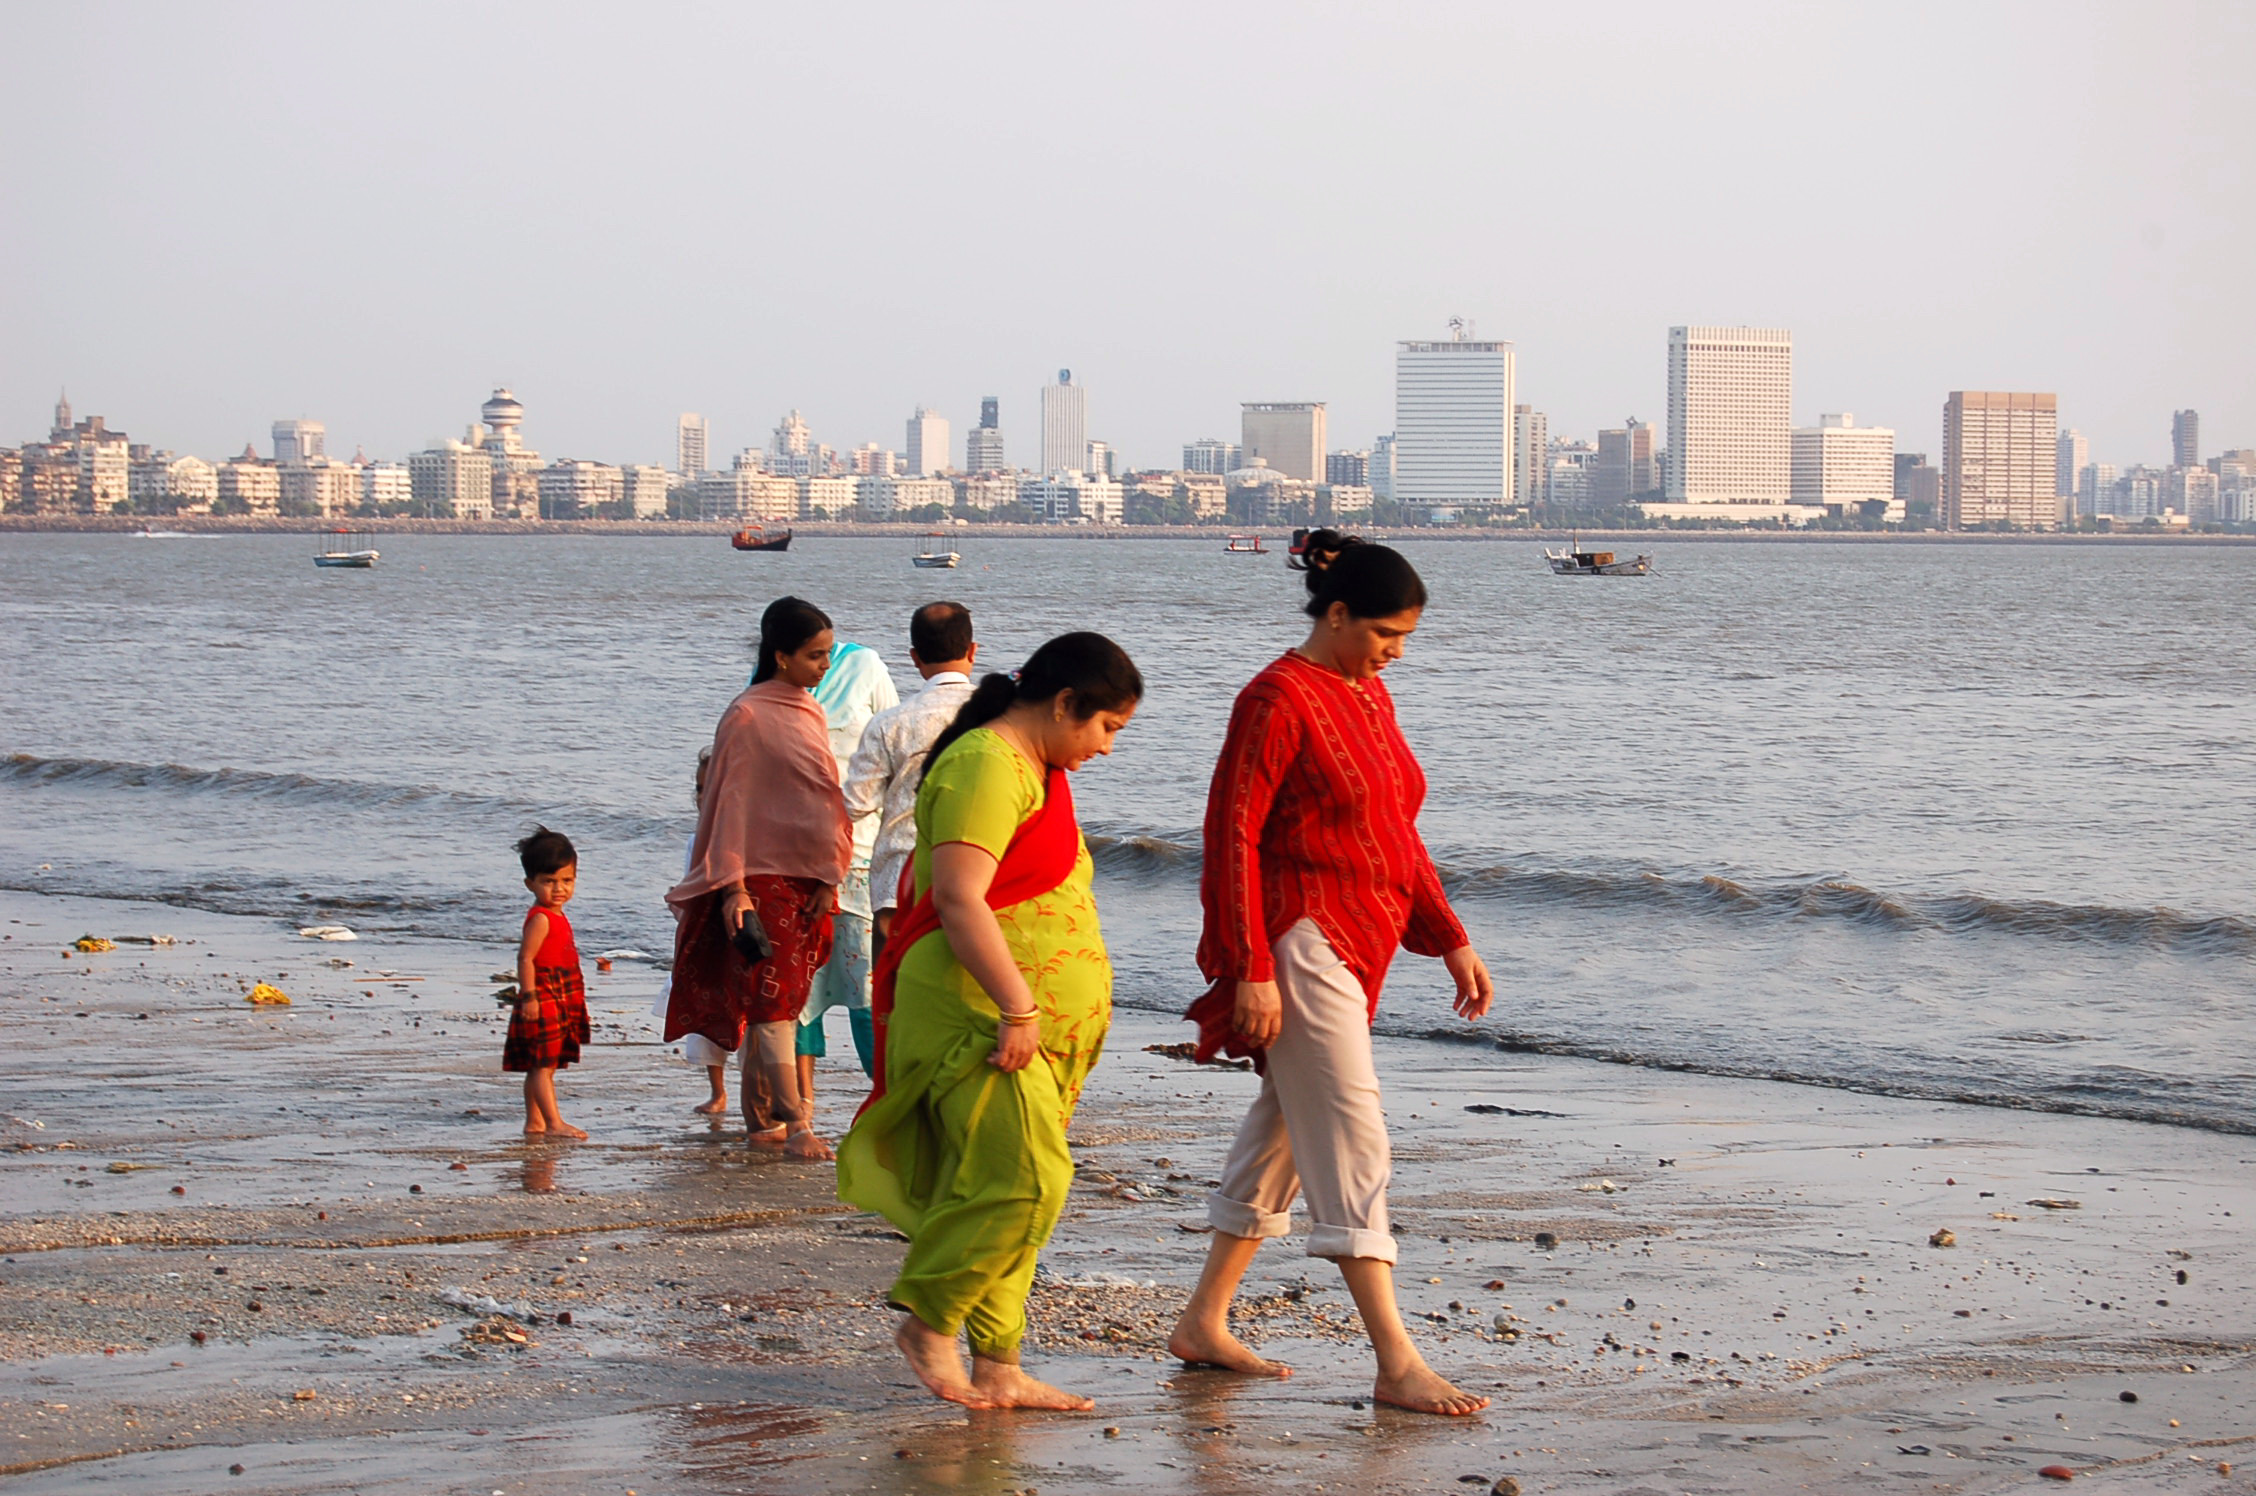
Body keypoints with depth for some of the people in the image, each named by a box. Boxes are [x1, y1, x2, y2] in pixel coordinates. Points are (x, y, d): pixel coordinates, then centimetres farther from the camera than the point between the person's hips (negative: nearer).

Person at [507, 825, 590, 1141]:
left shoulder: (558, 918, 16)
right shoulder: (540, 919, -14)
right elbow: (525, 958, -20)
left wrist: (574, 1002, 27)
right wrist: (529, 996, -25)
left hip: (560, 1002, 10)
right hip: (542, 1000, -10)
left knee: (542, 1066, 13)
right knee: (543, 1065, -10)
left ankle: (534, 1122, 19)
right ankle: (554, 1123, -16)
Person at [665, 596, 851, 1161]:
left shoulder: (809, 713, 13)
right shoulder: (747, 717, -10)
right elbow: (731, 802, -10)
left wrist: (828, 879, 10)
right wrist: (733, 887, -14)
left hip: (805, 879, 8)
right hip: (761, 876, -8)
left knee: (777, 1000, 10)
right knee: (771, 999, -10)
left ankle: (761, 1119, 15)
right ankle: (794, 1124, -14)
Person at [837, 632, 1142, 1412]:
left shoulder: (1036, 770, 19)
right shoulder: (985, 767, -14)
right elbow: (959, 901, -23)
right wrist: (1016, 1007, -27)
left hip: (1030, 1019, 10)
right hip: (973, 1013, -10)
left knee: (1006, 1187, 7)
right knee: (1024, 1175, -17)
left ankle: (997, 1370, 8)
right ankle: (928, 1320, -5)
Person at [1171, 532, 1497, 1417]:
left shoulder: (1368, 696, 14)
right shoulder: (1279, 699, -13)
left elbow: (1397, 832, 21)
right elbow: (1231, 835, -16)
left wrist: (1450, 941, 17)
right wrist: (1251, 969, -20)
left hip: (1356, 945, 9)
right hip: (1301, 940, -9)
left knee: (1283, 1132, 14)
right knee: (1351, 1142, -12)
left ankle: (1204, 1324, 24)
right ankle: (1397, 1365, -14)